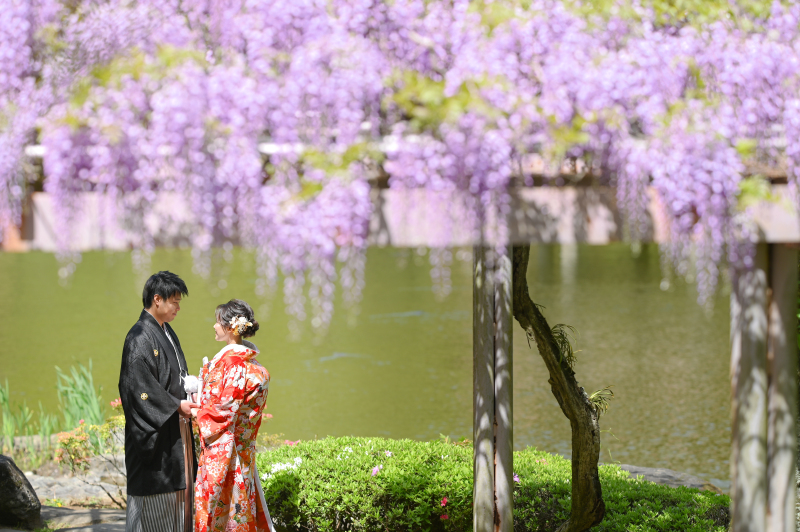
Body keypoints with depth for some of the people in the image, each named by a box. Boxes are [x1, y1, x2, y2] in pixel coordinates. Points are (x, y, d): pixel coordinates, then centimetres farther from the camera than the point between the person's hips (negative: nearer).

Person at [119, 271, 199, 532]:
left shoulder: (166, 332, 12)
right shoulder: (140, 338, -17)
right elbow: (140, 386, -21)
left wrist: (189, 397, 3)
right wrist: (177, 405, -17)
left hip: (176, 426, 9)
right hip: (154, 430, -9)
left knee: (179, 485, 12)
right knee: (156, 490, -3)